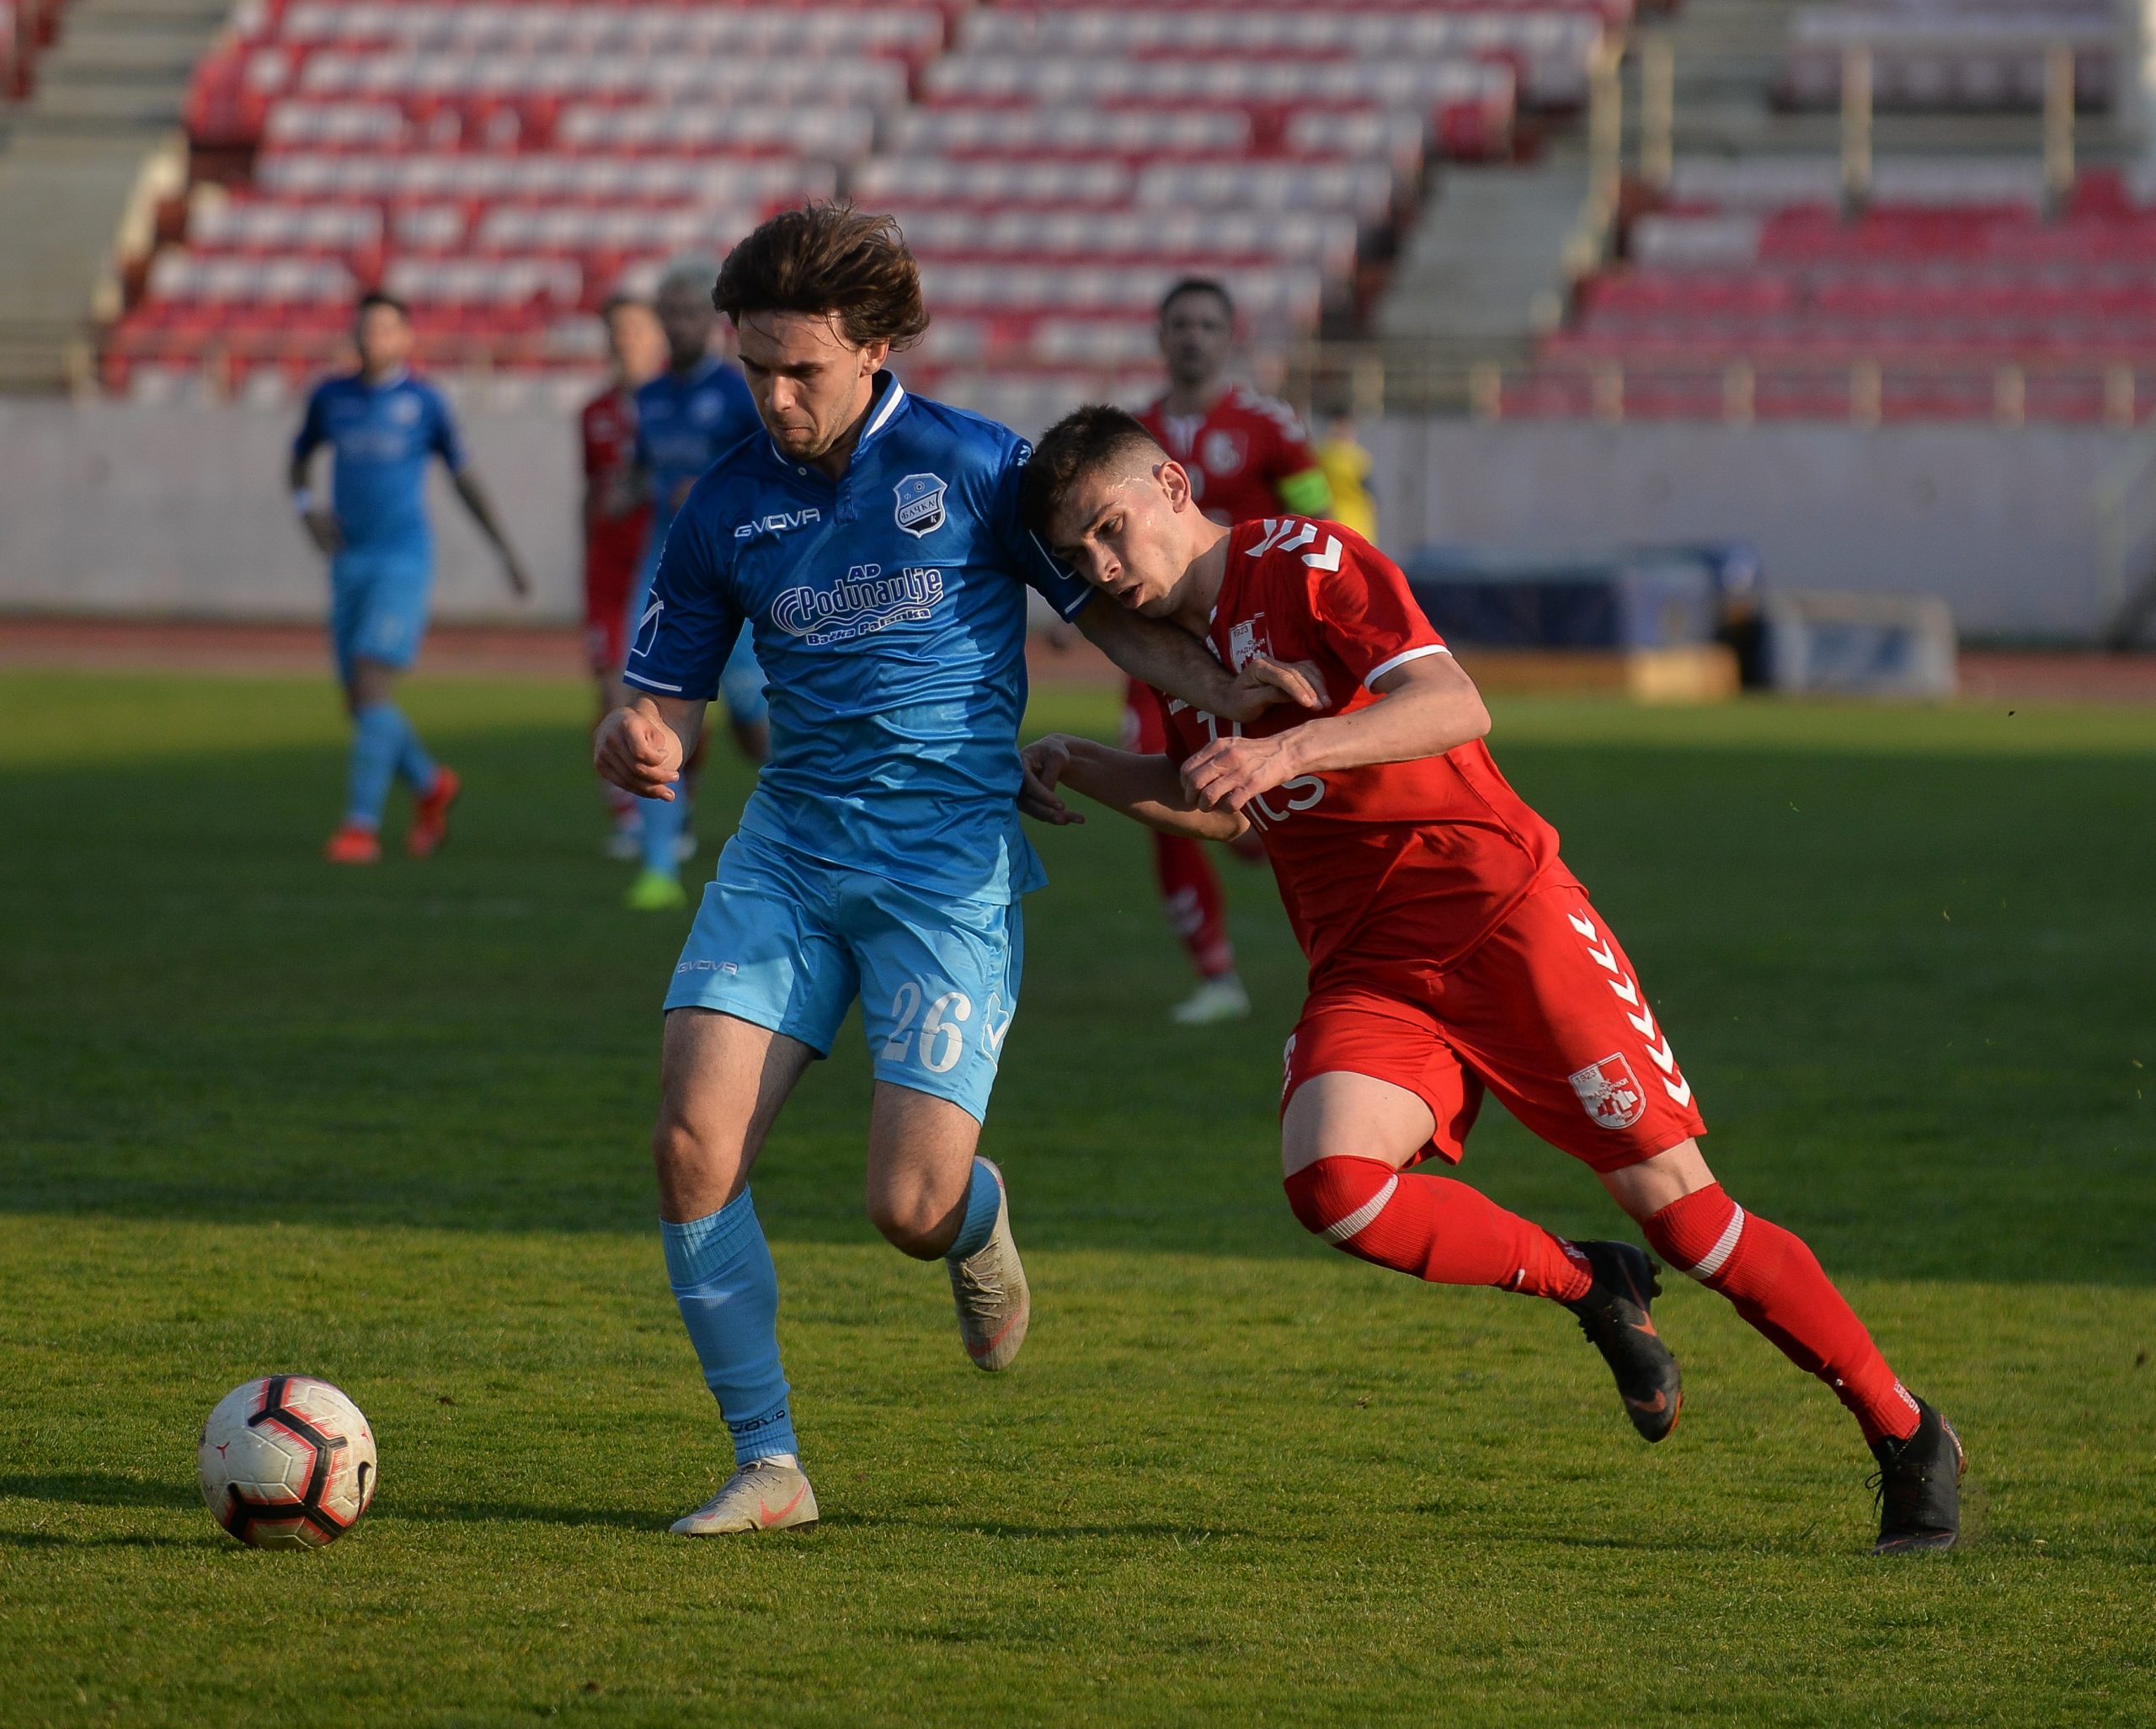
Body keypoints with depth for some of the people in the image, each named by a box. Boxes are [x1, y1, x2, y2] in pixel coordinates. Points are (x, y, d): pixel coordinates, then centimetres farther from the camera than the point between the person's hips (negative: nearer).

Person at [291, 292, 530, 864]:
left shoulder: (423, 401, 1)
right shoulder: (332, 397, 9)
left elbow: (463, 476, 10)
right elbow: (299, 460, 22)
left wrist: (505, 550, 12)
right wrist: (306, 505, 0)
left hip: (404, 561, -5)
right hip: (349, 563, 5)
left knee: (371, 684, -17)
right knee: (359, 702, 5)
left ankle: (361, 825, -17)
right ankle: (430, 785, 29)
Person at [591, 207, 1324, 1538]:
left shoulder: (975, 467, -5)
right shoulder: (729, 507, 5)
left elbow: (1113, 612, 5)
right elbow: (669, 698, 9)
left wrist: (1227, 691, -14)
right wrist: (639, 745, -16)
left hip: (951, 865, -3)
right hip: (788, 849, 4)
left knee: (912, 1210, -13)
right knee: (695, 1149, -14)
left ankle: (979, 1224, 28)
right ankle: (768, 1466, -1)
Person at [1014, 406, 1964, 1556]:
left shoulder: (1306, 565, -8)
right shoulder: (1176, 641, 13)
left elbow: (1455, 705, -24)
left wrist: (1290, 746, -36)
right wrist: (1079, 768, 19)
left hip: (1500, 913, -6)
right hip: (1365, 974, 6)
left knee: (1676, 1201, -9)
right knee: (1330, 1182, -24)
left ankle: (1907, 1437, 5)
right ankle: (1591, 1291, -1)